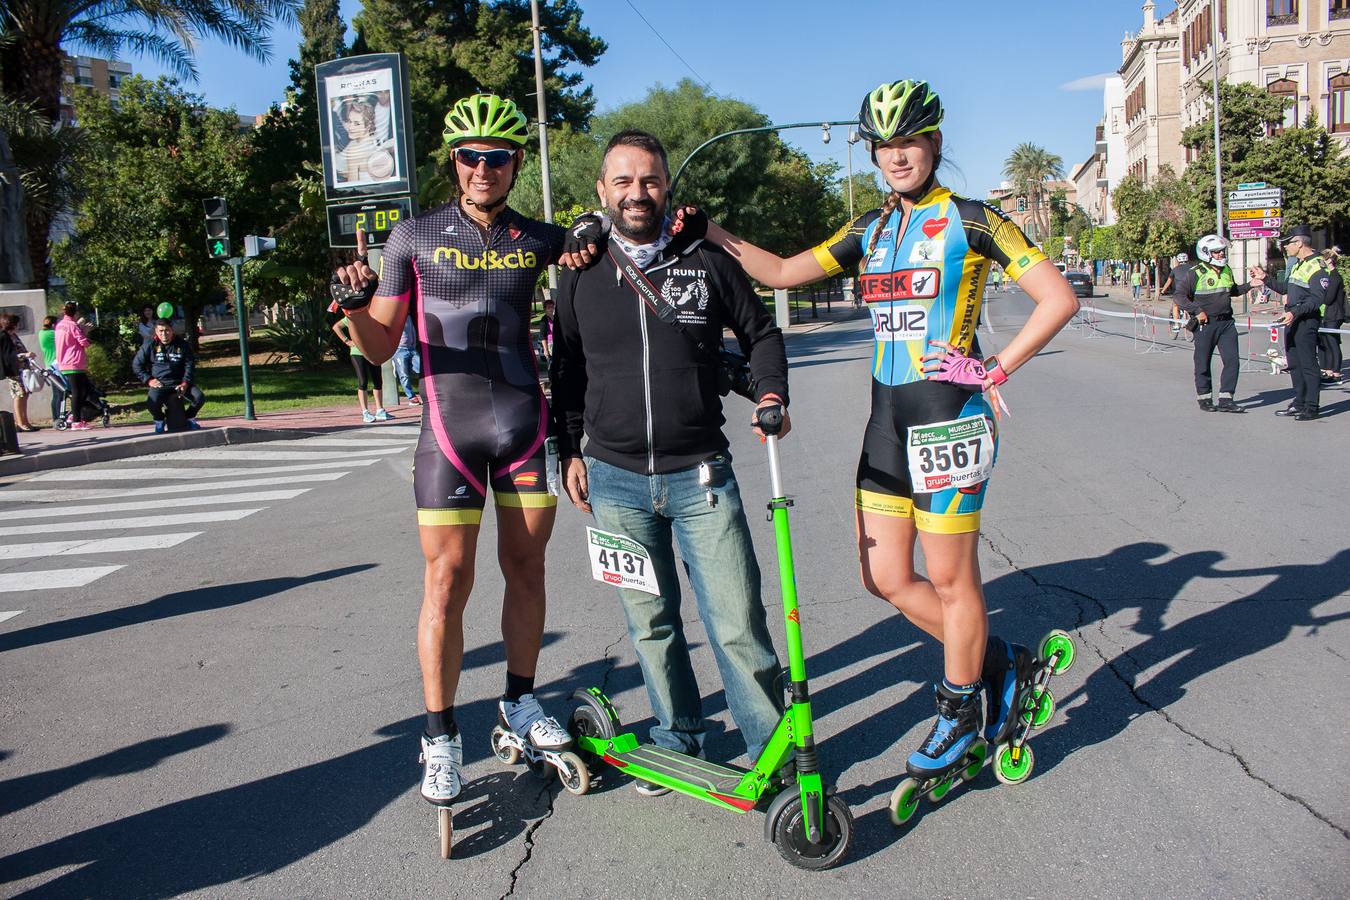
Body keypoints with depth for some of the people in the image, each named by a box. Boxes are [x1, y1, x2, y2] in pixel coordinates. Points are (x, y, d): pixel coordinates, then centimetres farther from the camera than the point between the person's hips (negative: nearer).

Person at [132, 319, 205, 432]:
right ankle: (159, 420, 4)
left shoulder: (182, 344, 4)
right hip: (159, 383, -1)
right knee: (152, 402, -32)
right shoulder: (150, 345, 2)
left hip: (180, 383, 2)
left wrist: (185, 383, -8)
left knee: (200, 397, -21)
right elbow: (136, 365, 8)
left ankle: (189, 417, 11)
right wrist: (149, 380, -4)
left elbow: (190, 364, 5)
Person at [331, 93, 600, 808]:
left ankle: (520, 702, 29)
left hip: (526, 421, 3)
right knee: (446, 582, -3)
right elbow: (381, 348, 2)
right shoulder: (415, 236, 1)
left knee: (526, 570, 10)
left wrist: (589, 249, -1)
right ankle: (441, 738, 10)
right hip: (450, 425, -2)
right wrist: (355, 304, -20)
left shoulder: (539, 239, 6)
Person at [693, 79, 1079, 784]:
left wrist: (994, 369, -12)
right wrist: (709, 233, 5)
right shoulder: (871, 230, 14)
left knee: (949, 579, 3)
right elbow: (781, 272, 13)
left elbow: (1059, 298, -7)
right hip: (887, 415, 7)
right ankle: (1001, 661, 29)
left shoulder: (969, 219, -4)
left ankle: (959, 713, 25)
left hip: (948, 413, -7)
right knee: (886, 578, 9)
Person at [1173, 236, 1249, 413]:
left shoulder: (1227, 271, 13)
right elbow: (1179, 296, -13)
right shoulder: (1195, 273, -9)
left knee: (1232, 360, -2)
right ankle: (1204, 398, 19)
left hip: (1226, 322, 6)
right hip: (1206, 323, -5)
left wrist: (1249, 285, 14)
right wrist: (1197, 311, -19)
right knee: (1203, 363, 5)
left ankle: (1225, 399, 3)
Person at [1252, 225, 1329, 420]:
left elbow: (1317, 298, -22)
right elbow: (1285, 288, 25)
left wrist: (1296, 312, -30)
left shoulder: (1316, 266, -14)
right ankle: (1299, 404, 23)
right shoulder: (1297, 264, 17)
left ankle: (1312, 407, 0)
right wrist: (1265, 280, 21)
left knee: (1308, 364, -5)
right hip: (1292, 321, 10)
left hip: (1306, 321, -10)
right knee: (1295, 364, 14)